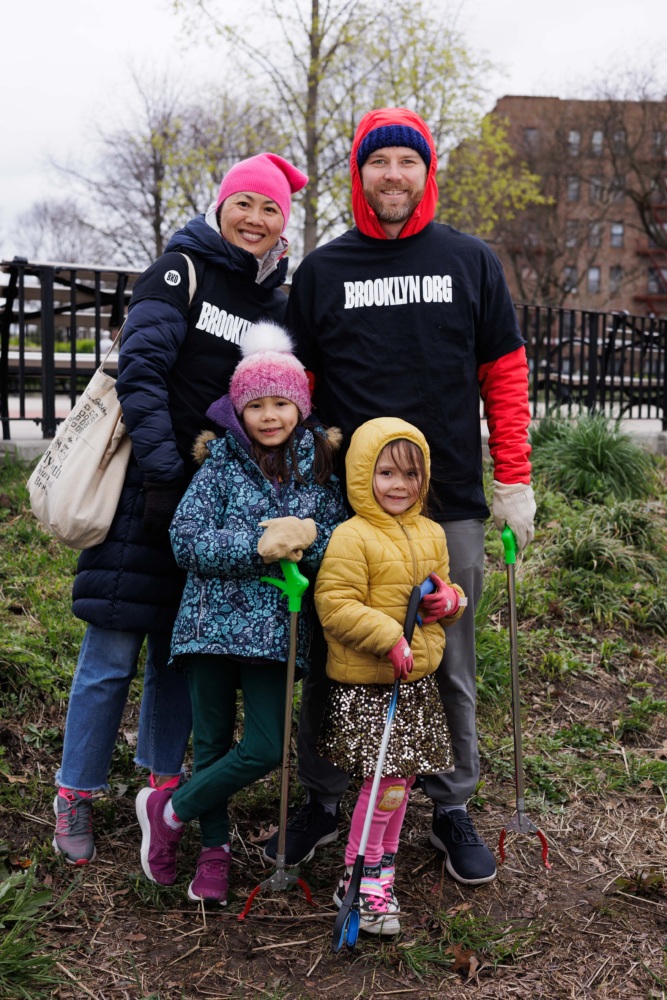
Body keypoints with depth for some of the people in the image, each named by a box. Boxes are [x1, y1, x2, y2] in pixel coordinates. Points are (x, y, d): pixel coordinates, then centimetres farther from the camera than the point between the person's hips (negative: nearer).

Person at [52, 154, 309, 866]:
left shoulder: (277, 301, 12)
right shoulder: (181, 270, -4)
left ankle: (164, 781, 27)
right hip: (149, 481, -5)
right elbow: (140, 366, -13)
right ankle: (75, 797, 14)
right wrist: (163, 466, -20)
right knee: (113, 651, -1)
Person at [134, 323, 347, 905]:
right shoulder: (222, 465, -1)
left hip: (276, 629, 1)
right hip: (213, 622, -1)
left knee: (266, 749, -4)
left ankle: (171, 809, 20)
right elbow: (186, 541, -9)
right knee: (212, 743, 9)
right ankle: (215, 847, 32)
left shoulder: (320, 468, 4)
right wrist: (259, 545, -21)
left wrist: (310, 537, -18)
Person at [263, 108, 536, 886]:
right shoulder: (321, 270, 7)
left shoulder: (471, 262, 7)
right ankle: (322, 799, 26)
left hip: (449, 504, 0)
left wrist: (514, 480, 0)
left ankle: (452, 807, 26)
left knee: (450, 663, 9)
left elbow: (504, 373, 7)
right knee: (328, 659, 8)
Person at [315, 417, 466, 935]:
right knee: (388, 781, -7)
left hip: (418, 682, 7)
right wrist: (389, 638, -23)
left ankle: (381, 869, 33)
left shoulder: (431, 535, 9)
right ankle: (357, 882, 12)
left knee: (401, 781, 14)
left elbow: (444, 586, 21)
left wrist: (450, 601, -2)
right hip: (365, 684, -7)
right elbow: (335, 606, -18)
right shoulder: (351, 538, -15)